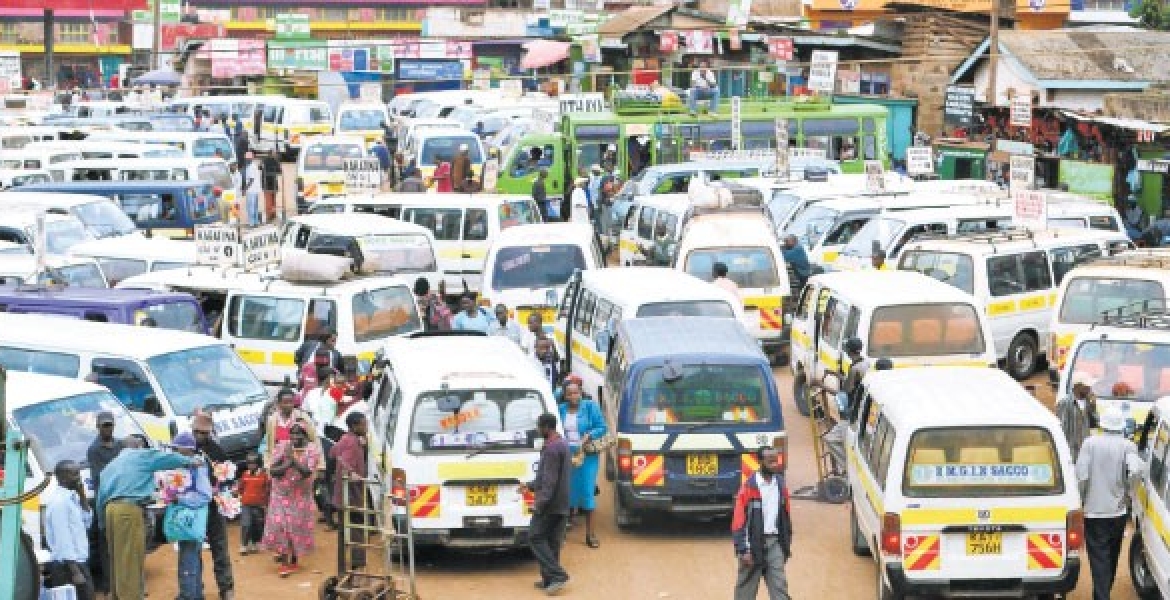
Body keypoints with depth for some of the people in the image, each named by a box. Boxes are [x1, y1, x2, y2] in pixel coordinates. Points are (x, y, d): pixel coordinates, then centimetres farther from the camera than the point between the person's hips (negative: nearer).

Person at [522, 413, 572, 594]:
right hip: (562, 504, 10)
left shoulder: (551, 448, -17)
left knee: (536, 538, -4)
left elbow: (550, 480, -22)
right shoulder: (562, 444, 16)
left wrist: (540, 501, -22)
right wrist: (531, 486, 28)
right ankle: (550, 579, 13)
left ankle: (557, 575, -12)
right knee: (552, 541, 11)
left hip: (549, 504, -10)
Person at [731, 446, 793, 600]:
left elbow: (786, 517, 16)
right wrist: (743, 550, -16)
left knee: (779, 587, -1)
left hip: (774, 542, 5)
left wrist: (787, 545, 17)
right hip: (753, 543, -5)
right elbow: (738, 520, -13)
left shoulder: (780, 485, 6)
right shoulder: (749, 486, -12)